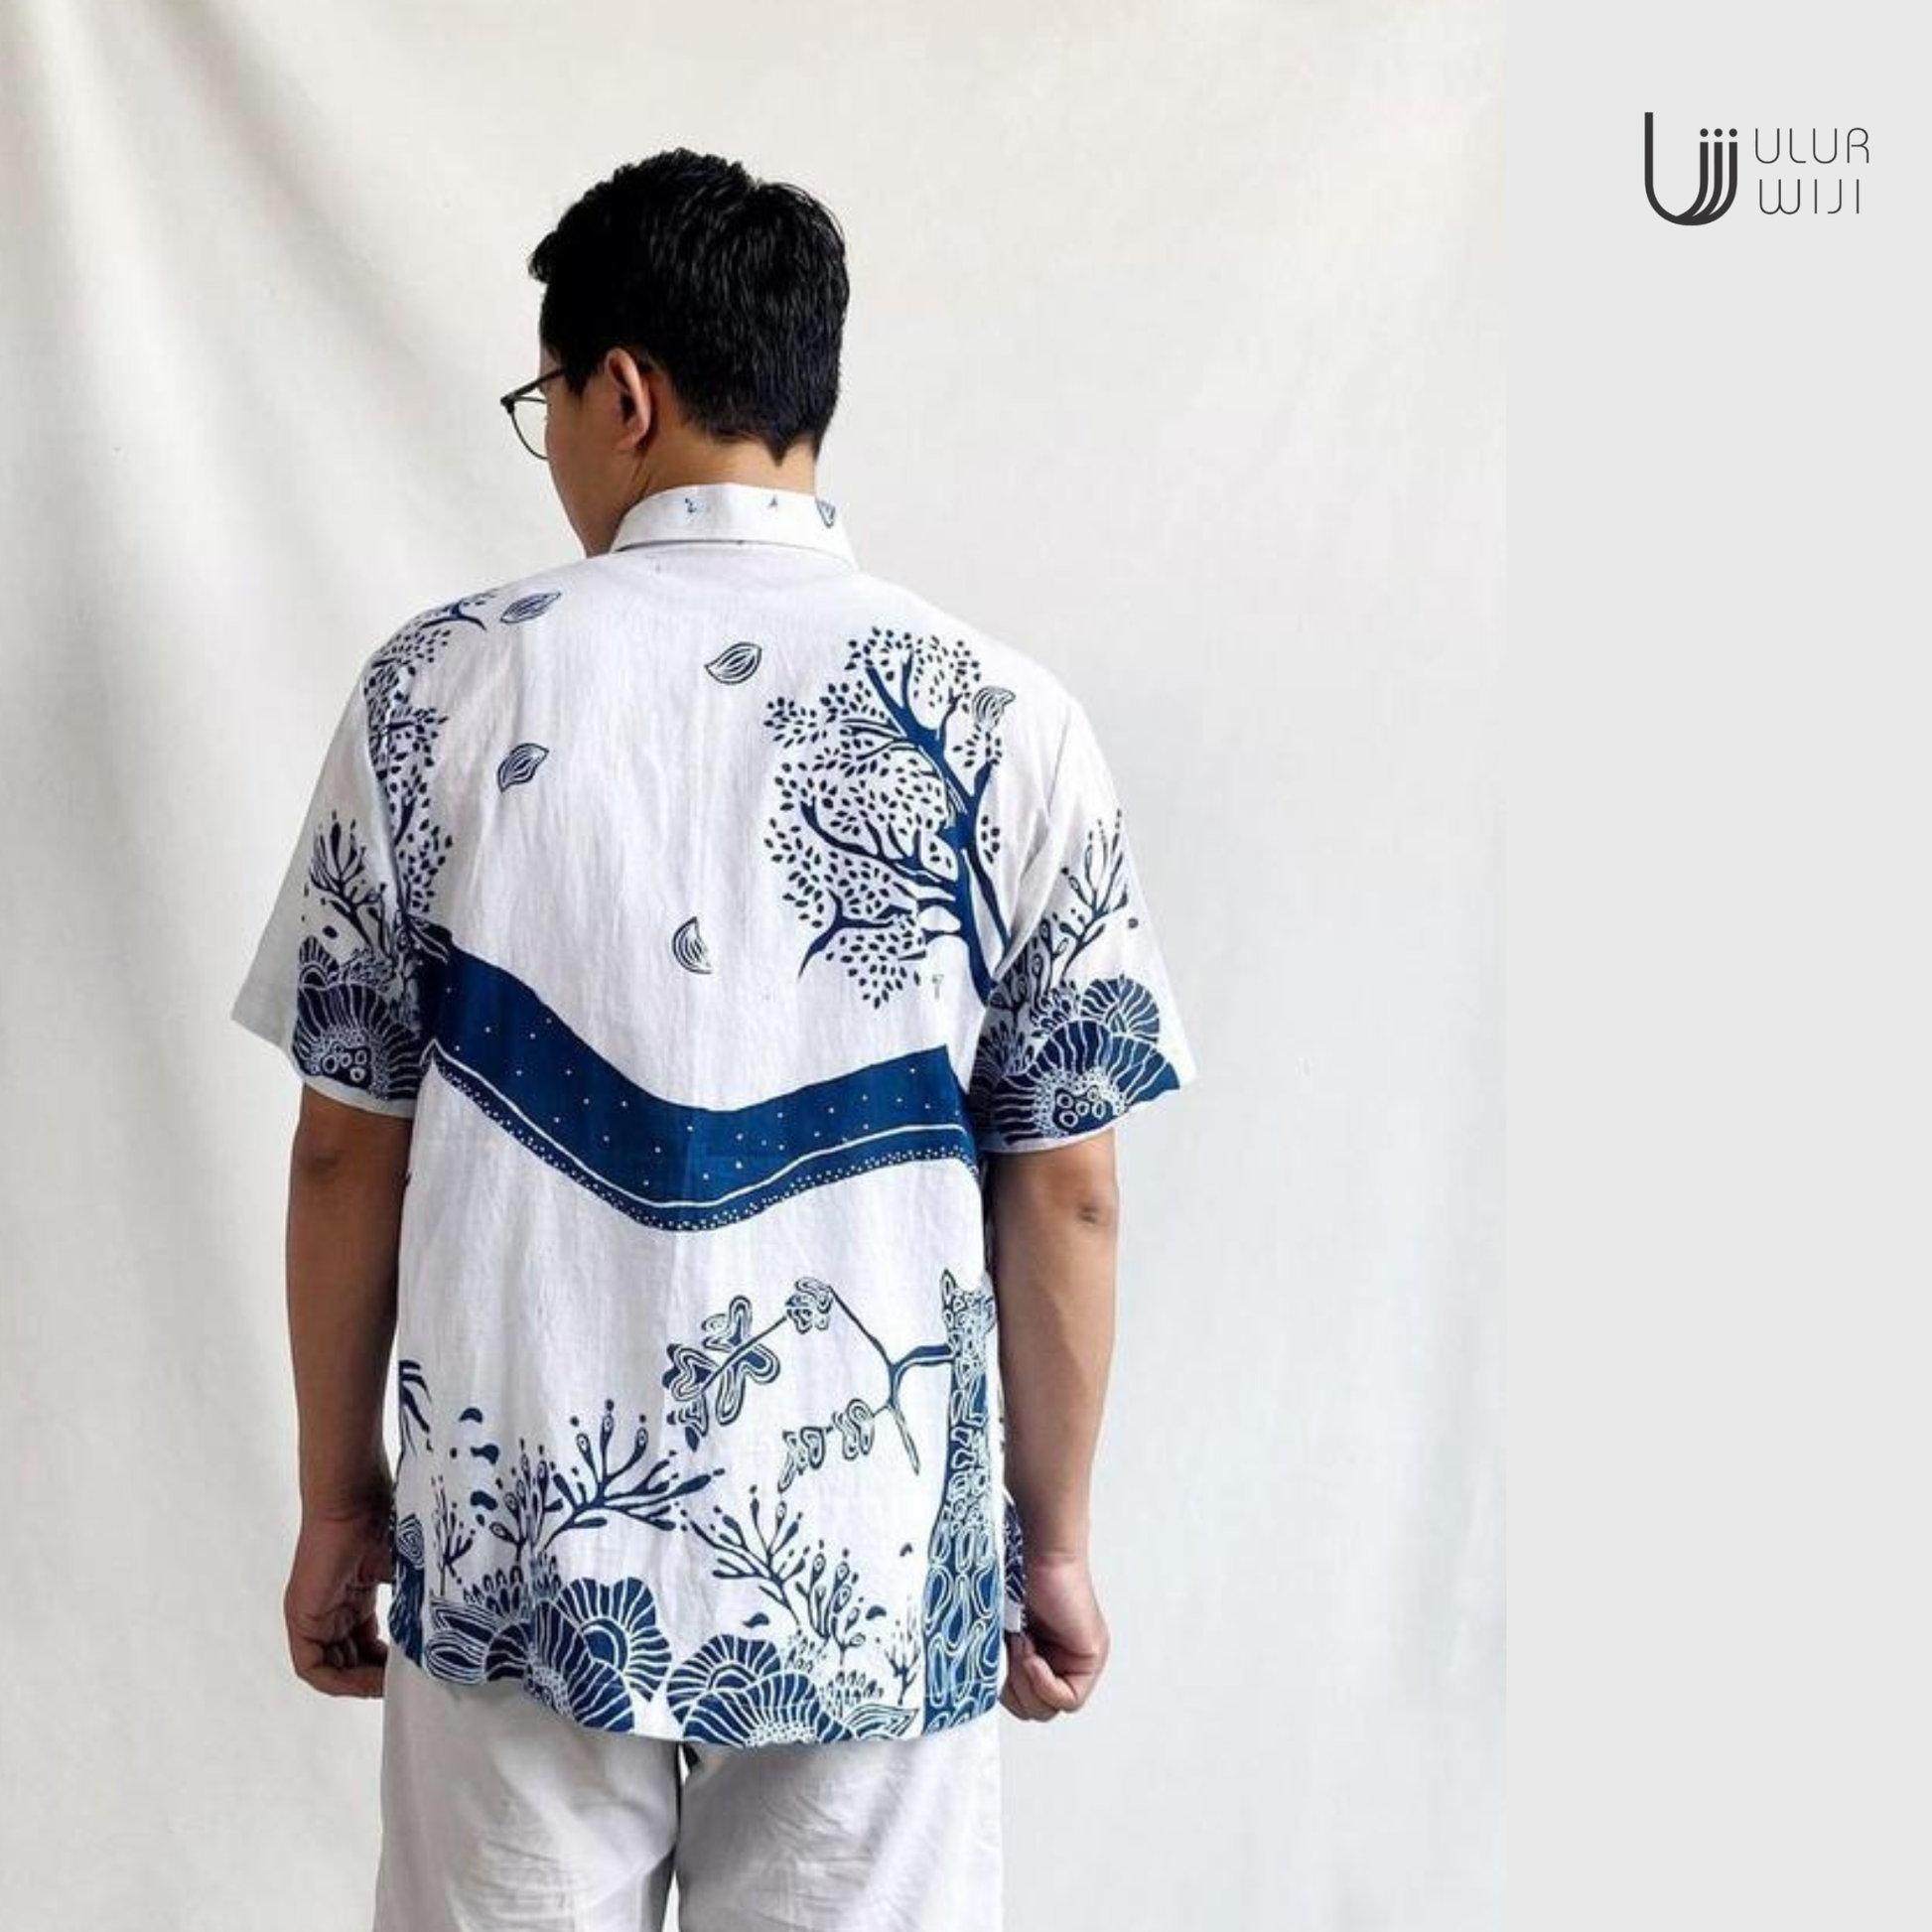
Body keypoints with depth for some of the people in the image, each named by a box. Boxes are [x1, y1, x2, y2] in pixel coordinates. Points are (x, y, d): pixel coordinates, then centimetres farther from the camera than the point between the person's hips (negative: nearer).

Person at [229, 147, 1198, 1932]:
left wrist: (340, 1498, 10)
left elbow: (350, 1148, -3)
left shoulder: (439, 690, -7)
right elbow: (1063, 1196, -5)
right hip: (875, 1578, 0)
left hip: (518, 1558, 0)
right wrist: (1055, 1540, 8)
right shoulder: (1007, 724, -7)